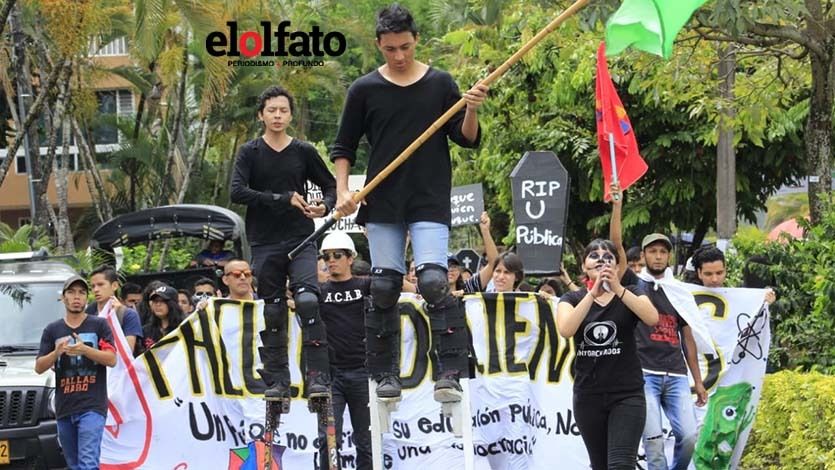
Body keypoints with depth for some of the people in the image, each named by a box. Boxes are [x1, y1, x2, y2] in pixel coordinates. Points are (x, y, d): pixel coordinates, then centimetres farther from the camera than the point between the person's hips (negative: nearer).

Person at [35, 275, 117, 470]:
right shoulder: (52, 330, 14)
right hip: (64, 408, 5)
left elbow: (111, 359, -3)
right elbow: (39, 367, 9)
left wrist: (84, 350, -18)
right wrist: (57, 352, -11)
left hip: (92, 405, -4)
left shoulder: (99, 325, 6)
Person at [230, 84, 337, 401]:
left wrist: (324, 206, -5)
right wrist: (284, 199, -15)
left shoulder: (304, 152, 7)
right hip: (265, 244, 1)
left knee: (308, 301, -19)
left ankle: (317, 376, -20)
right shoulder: (250, 153, 4)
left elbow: (330, 186, 18)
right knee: (272, 313, 3)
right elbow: (237, 192, -10)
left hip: (301, 241, -1)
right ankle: (277, 382, 9)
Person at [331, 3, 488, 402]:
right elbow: (343, 148, 11)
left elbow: (467, 140, 3)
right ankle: (385, 374, 13)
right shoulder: (364, 90, 4)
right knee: (384, 288, 3)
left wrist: (471, 111, -16)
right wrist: (343, 191, -3)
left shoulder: (440, 84, 3)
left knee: (433, 282, -15)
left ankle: (451, 373, -17)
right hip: (382, 205, 2)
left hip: (430, 204, -2)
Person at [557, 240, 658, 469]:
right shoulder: (572, 299, 7)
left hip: (627, 394, -2)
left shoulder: (630, 294, 5)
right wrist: (593, 293, -22)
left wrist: (618, 289, -25)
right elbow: (565, 329, -15)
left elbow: (652, 318, -17)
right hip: (588, 396, 2)